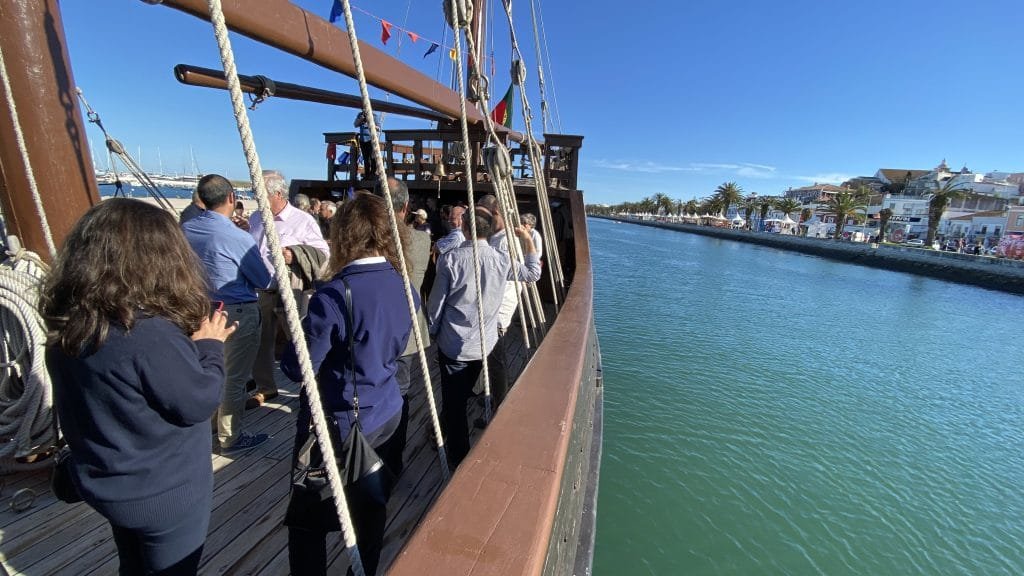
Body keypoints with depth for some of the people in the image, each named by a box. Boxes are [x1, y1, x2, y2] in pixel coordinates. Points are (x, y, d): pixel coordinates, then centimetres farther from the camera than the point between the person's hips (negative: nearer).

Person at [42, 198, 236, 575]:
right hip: (163, 495, -7)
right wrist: (209, 345, -9)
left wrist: (192, 340, -3)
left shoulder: (68, 324, -7)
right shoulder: (151, 333, -32)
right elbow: (199, 403, -22)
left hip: (105, 483, 7)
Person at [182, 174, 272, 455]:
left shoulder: (185, 229, -1)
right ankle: (231, 438, 18)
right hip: (238, 314, -7)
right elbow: (264, 281, -9)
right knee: (234, 377, 5)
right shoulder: (238, 238, -21)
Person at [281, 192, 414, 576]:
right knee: (370, 505, 24)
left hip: (336, 424, -6)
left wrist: (300, 333, 1)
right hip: (385, 415, 6)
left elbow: (296, 369, -16)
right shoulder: (405, 289, -4)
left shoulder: (334, 296, -25)